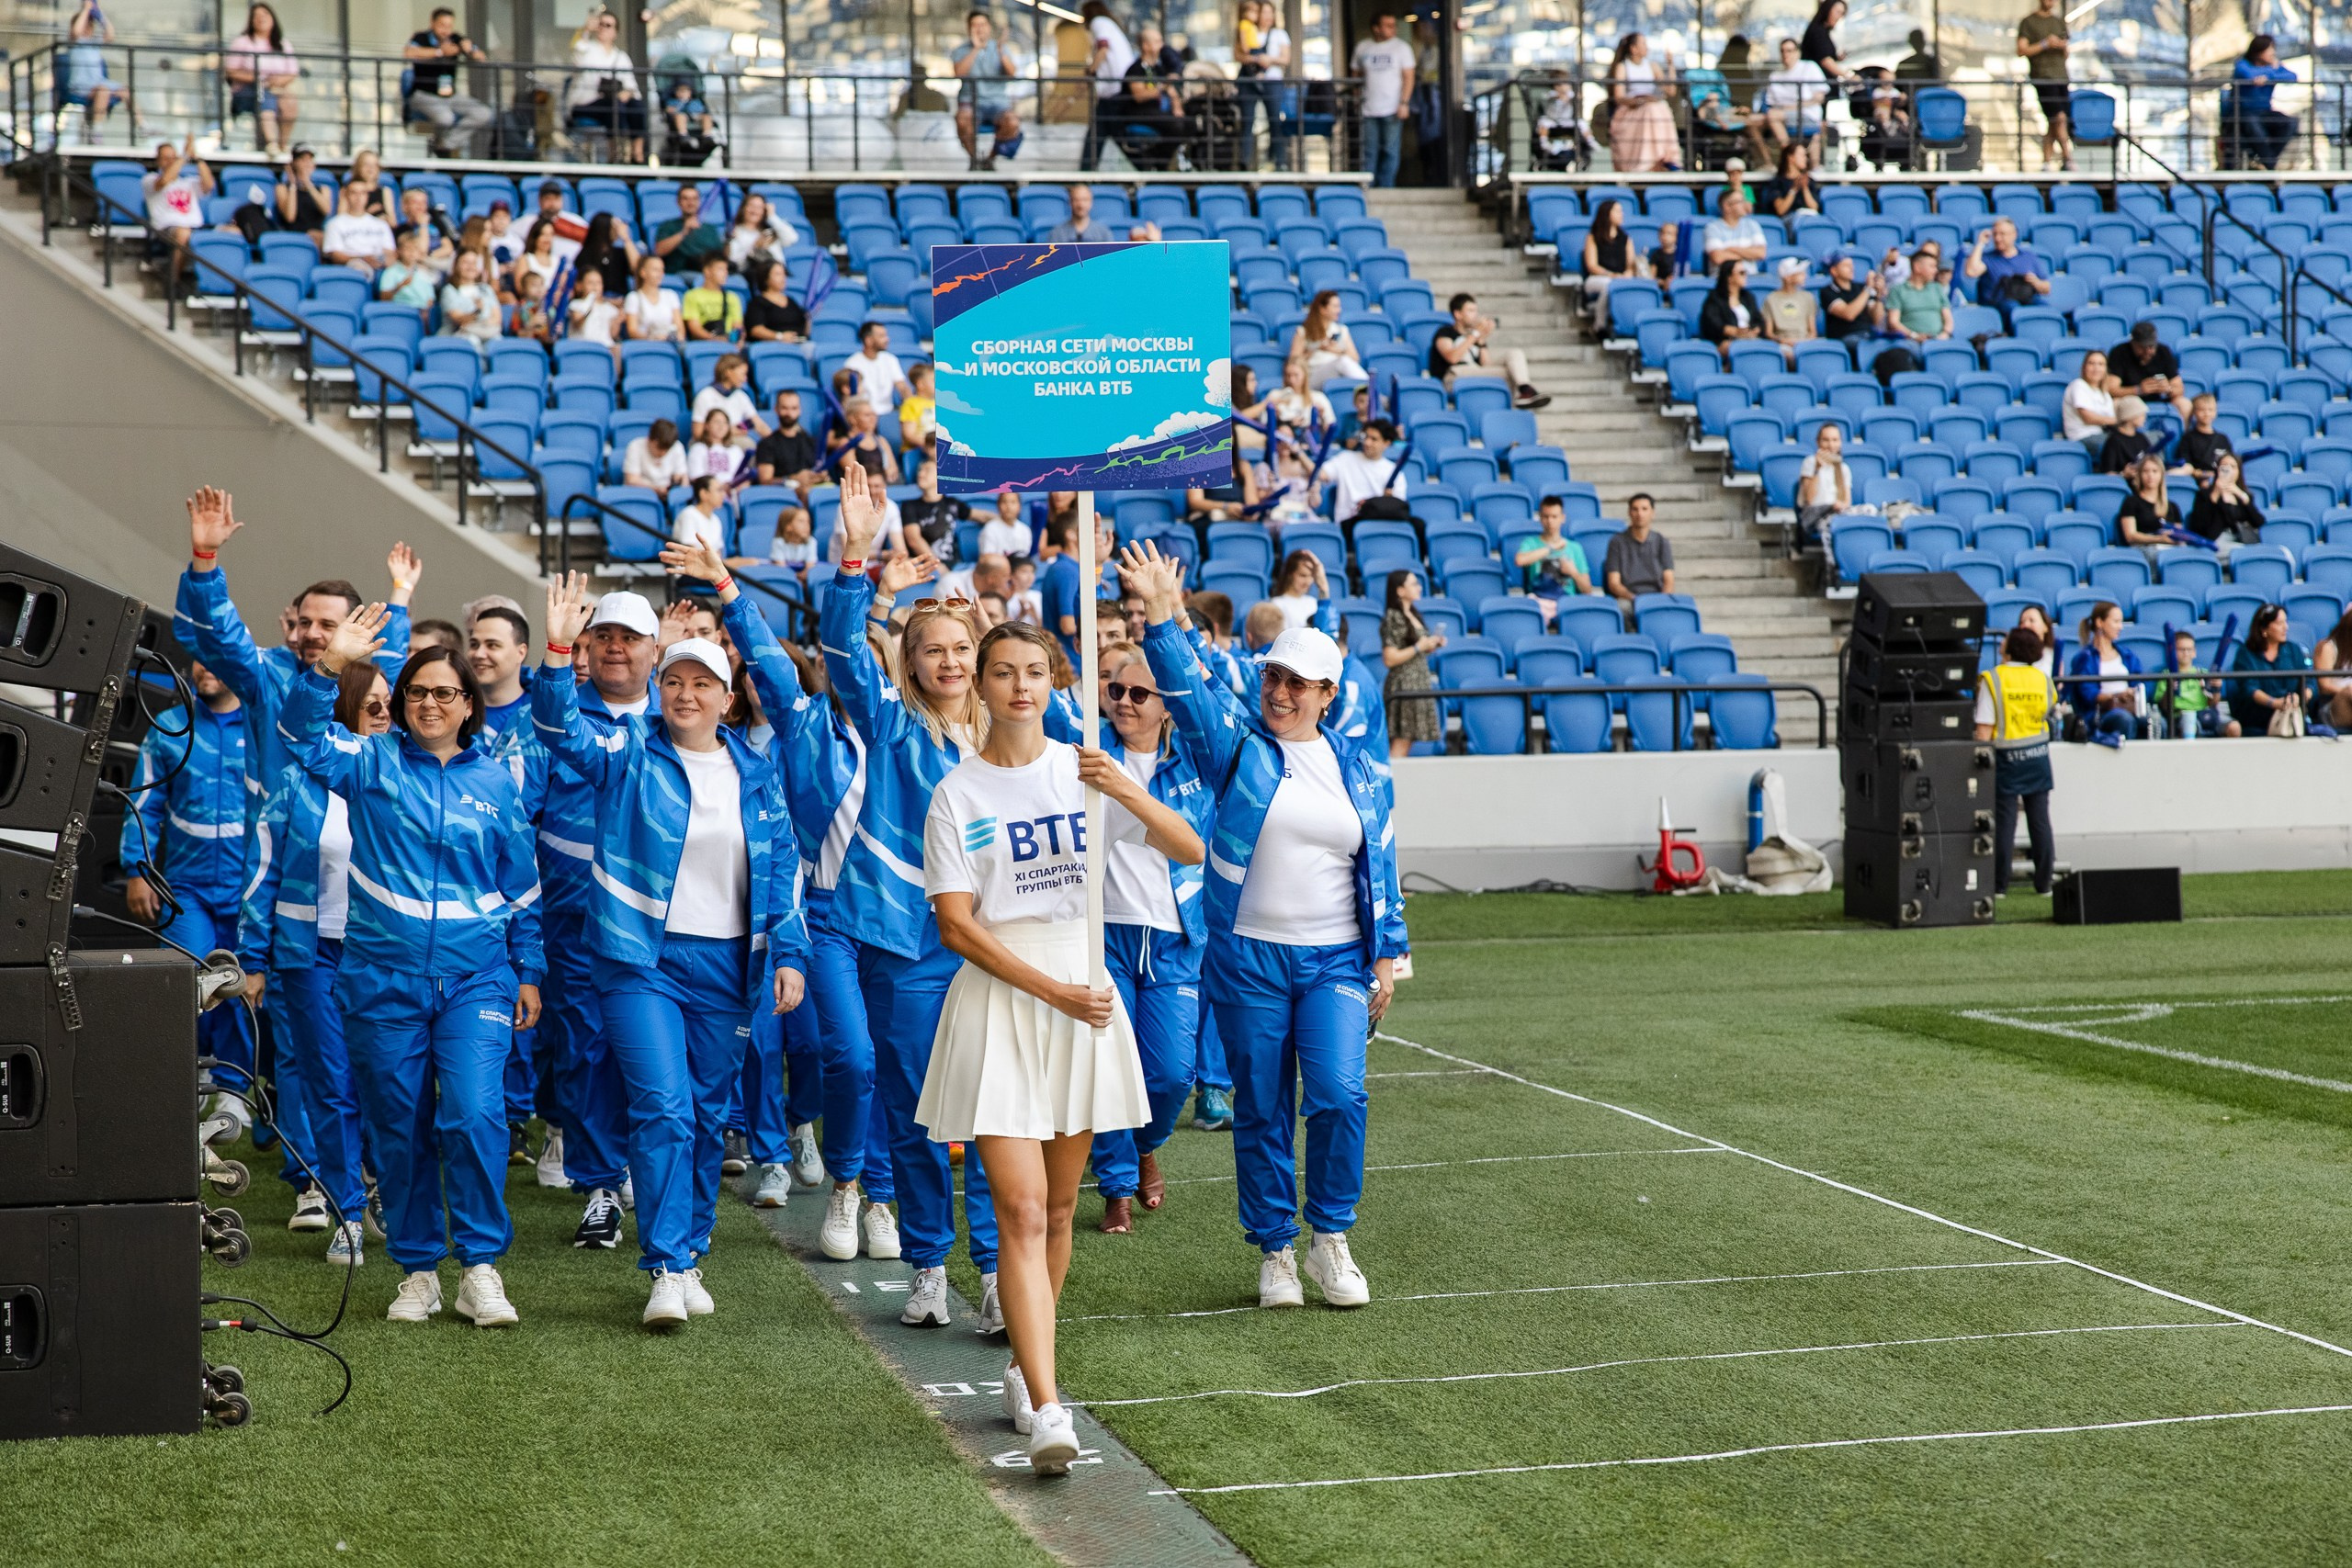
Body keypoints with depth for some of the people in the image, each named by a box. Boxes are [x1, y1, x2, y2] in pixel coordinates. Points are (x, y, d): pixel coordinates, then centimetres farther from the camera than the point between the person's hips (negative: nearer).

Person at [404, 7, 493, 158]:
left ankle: (446, 144, -6)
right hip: (424, 95, -6)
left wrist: (470, 51, -18)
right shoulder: (422, 38, -7)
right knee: (444, 117, -36)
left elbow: (483, 60, 5)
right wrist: (440, 51, -25)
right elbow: (408, 53, -29)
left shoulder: (456, 40, 6)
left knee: (485, 114, -15)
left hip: (451, 95, 6)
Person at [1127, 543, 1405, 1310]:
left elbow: (1382, 866, 12)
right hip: (1247, 958, -1)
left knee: (1338, 1096, -14)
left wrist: (1387, 953, 10)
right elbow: (1188, 688, -16)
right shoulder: (1238, 743, 1)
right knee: (1261, 1111, 5)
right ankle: (1275, 1252, 18)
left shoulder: (1362, 772, 7)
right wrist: (1161, 617, -31)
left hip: (1335, 960, 1)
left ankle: (1329, 1239, 5)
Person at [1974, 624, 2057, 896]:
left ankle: (1999, 885, 2)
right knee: (2040, 820, 9)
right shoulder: (2042, 679, 0)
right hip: (2038, 755, 3)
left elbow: (1985, 726, -16)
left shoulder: (1992, 679, -13)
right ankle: (2044, 882, 14)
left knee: (2004, 822, 1)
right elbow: (2051, 708, 12)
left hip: (2007, 757, -3)